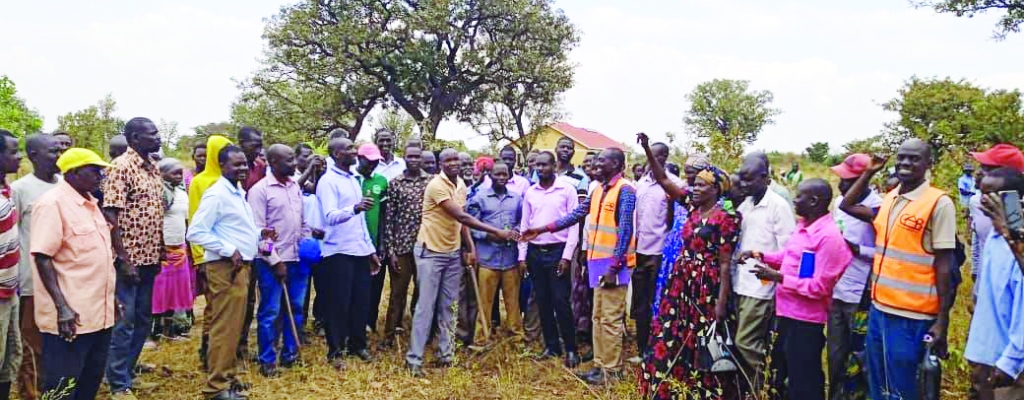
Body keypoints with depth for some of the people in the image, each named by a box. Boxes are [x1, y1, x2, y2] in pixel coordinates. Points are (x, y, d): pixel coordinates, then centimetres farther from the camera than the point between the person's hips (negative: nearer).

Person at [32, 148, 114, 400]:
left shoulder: (89, 202, 13)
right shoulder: (53, 203, -13)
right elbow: (42, 257, -18)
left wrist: (112, 298, 19)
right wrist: (62, 307, -23)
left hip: (99, 313, 8)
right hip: (71, 317, -8)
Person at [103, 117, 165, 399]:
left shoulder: (154, 168, 11)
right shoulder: (121, 167, -13)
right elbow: (110, 217, -16)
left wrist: (159, 254, 14)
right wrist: (124, 260, -19)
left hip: (149, 258, 8)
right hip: (130, 259, -8)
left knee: (143, 320, 15)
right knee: (124, 321, 1)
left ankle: (129, 374, 28)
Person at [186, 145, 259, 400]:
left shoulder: (240, 193, 15)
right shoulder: (217, 194, -13)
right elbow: (195, 232, -19)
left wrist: (259, 233, 6)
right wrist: (229, 250, -19)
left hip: (241, 266, 9)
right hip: (225, 267, -9)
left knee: (234, 326, 15)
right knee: (224, 327, -4)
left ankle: (228, 375, 26)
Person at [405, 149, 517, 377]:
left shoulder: (461, 185, 6)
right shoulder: (437, 185, -20)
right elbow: (462, 217, -25)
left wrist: (470, 247, 4)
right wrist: (497, 232, -28)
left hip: (453, 252, 7)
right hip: (430, 251, -7)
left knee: (447, 306, 12)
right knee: (426, 306, -4)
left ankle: (445, 353, 21)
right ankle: (414, 359, 4)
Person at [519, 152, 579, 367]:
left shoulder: (567, 189, -5)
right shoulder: (530, 192, 8)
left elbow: (574, 224, -7)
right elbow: (525, 225, 11)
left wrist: (567, 255, -12)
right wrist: (522, 255, 6)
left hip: (557, 251, -4)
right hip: (535, 252, 5)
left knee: (561, 302, -6)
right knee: (543, 302, 10)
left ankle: (570, 349, 4)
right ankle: (552, 345, 20)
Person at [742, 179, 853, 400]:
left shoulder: (829, 236, -22)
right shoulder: (802, 225, 7)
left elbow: (820, 287, -24)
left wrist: (778, 277, -25)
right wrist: (762, 256, 2)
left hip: (806, 322, -9)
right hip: (788, 314, 9)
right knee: (779, 375, 26)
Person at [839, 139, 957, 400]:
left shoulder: (939, 203, -10)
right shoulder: (888, 199, 9)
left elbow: (944, 265, -10)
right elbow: (847, 205, 23)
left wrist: (942, 321, -12)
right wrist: (870, 172, 13)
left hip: (910, 315, -6)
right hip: (879, 308, 7)